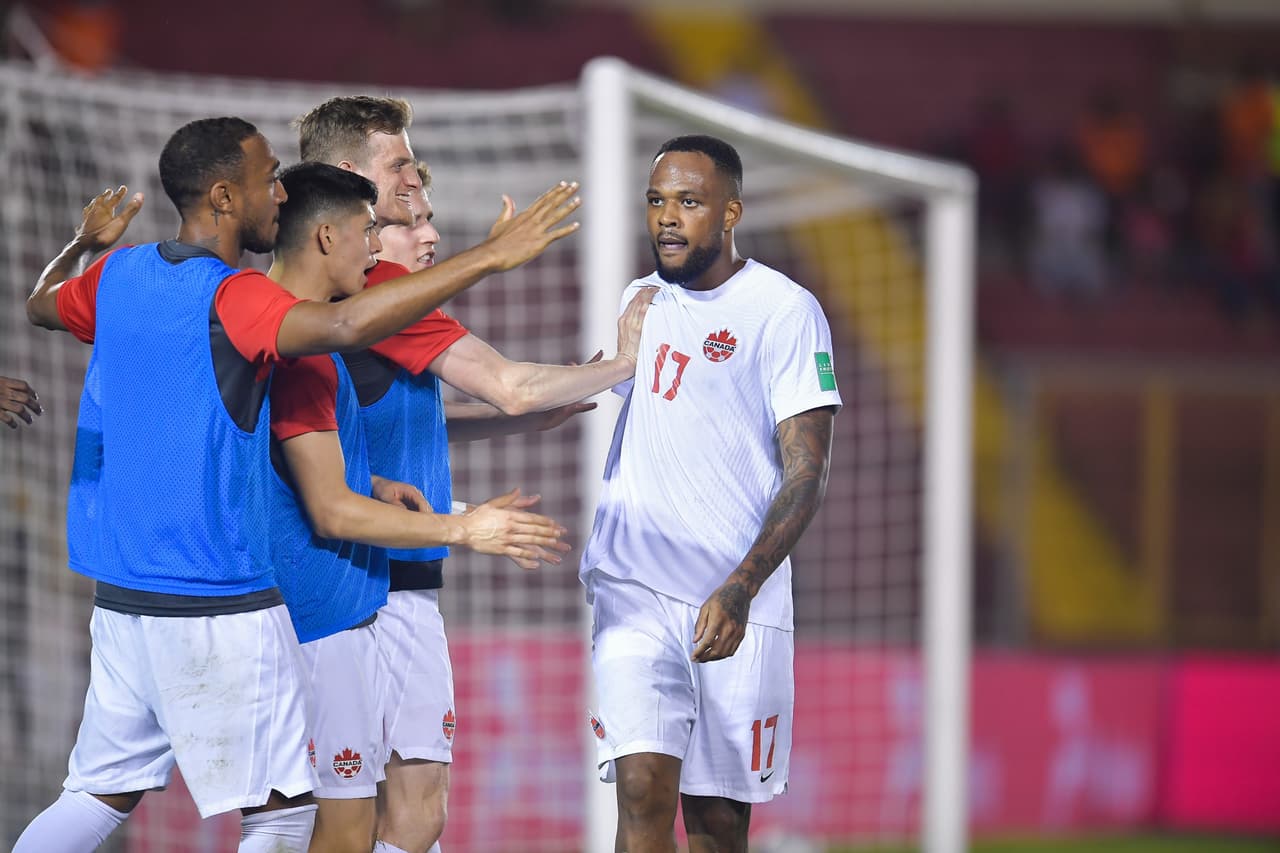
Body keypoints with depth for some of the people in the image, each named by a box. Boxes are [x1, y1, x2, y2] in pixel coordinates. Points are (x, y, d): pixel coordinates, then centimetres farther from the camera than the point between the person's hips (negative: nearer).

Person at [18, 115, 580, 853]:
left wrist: (85, 245, 49)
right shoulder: (230, 300, -17)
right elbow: (345, 326, -36)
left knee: (102, 794, 14)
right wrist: (489, 258, -34)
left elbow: (40, 305, 29)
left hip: (123, 592, 8)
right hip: (219, 603, -8)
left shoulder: (120, 276, 7)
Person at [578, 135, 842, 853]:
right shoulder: (641, 301, 11)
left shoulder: (785, 311, -5)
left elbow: (807, 475, -11)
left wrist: (739, 591, -22)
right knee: (644, 790, -14)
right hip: (634, 587, 3)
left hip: (739, 606, -3)